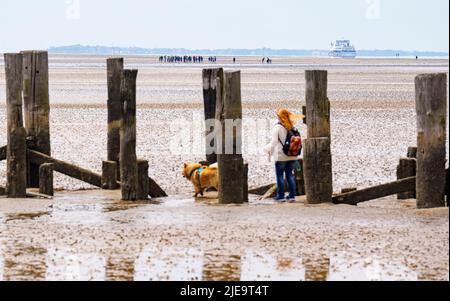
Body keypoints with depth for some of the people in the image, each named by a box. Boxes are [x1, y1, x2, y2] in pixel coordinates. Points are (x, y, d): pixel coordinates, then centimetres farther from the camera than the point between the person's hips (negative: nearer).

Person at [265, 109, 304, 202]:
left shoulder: (277, 127, -11)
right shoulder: (293, 127, 3)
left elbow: (274, 142, -10)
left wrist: (269, 149, 6)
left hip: (281, 156, -5)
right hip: (292, 156, 5)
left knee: (280, 176, 3)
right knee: (290, 175, 11)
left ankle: (280, 196, 4)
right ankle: (292, 195, 10)